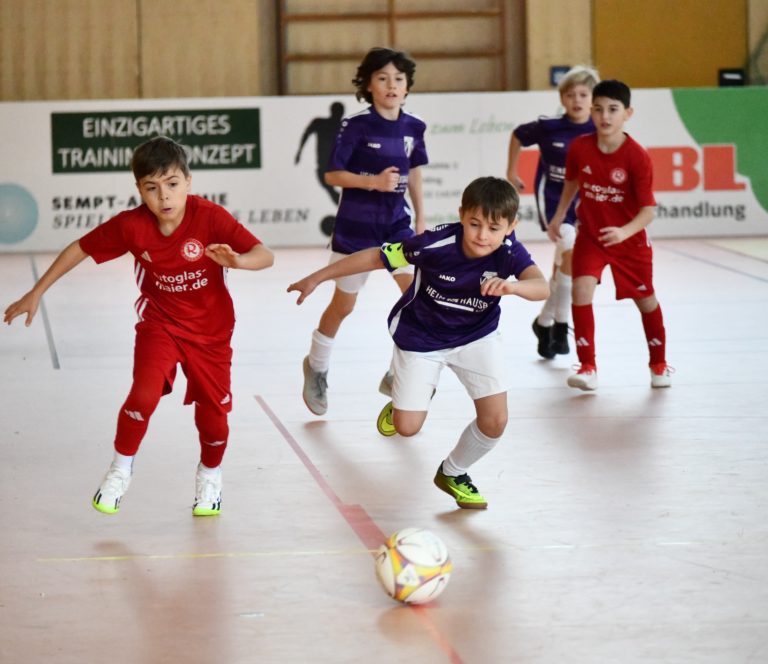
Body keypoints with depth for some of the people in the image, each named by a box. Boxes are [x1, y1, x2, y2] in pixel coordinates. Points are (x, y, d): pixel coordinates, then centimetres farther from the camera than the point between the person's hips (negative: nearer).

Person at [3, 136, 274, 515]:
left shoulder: (211, 217, -24)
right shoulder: (131, 225, -19)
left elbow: (265, 255, -28)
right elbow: (80, 248, -5)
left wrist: (236, 260, -51)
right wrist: (37, 293, -4)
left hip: (210, 332, 0)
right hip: (159, 324, 0)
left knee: (212, 412, 4)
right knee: (144, 395, -21)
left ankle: (209, 477, 36)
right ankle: (121, 469, 4)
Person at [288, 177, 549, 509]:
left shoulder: (509, 252, -28)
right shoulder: (436, 243, -33)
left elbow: (542, 286, -45)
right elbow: (376, 257, -21)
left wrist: (512, 286, -68)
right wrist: (317, 278, -15)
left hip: (475, 336, 2)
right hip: (420, 337, -1)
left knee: (495, 421, -9)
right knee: (407, 427, -2)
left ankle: (453, 473, 22)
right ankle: (402, 399, 38)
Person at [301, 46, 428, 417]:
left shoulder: (412, 128, -1)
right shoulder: (356, 126, -15)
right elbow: (332, 175, -13)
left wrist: (420, 215, 14)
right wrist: (374, 181, -25)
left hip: (396, 223, 4)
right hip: (356, 227, -4)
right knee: (343, 304, 10)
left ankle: (398, 375, 3)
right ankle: (316, 366, 34)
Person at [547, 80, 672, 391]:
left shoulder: (637, 156, -23)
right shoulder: (579, 148, -13)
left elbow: (648, 210, -23)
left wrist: (625, 232, -39)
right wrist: (559, 216, 15)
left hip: (629, 239, -2)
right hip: (590, 236, 2)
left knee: (645, 299, 12)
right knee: (581, 290, -18)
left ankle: (659, 363, 35)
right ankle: (587, 367, -11)